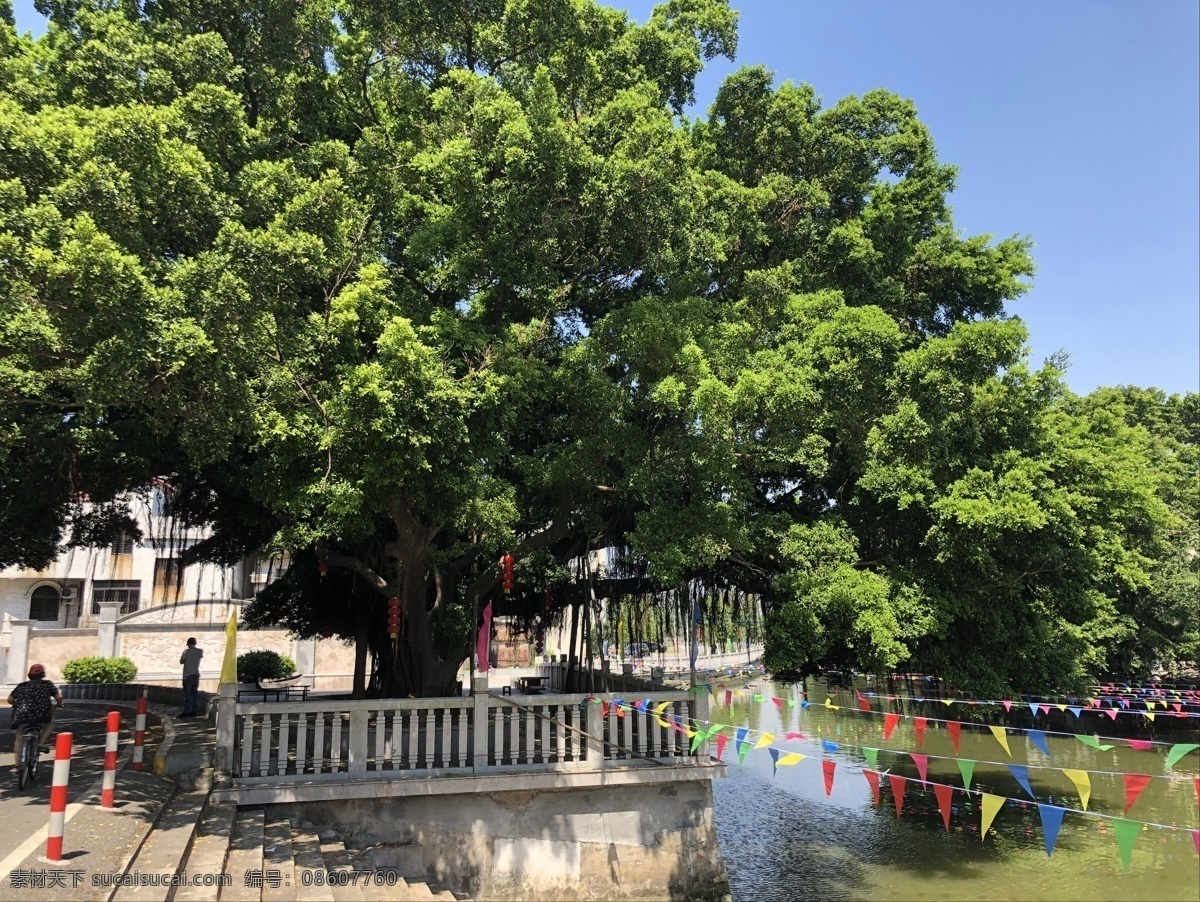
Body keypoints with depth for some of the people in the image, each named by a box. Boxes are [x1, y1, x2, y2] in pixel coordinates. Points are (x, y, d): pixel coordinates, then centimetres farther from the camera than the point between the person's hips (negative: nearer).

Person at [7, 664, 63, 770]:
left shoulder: (22, 686, 18)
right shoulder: (47, 684, 11)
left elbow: (10, 700, 14)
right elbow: (59, 697, 4)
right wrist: (59, 704, 25)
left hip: (21, 717, 3)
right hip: (41, 718, -3)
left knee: (19, 739, 24)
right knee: (50, 722, 29)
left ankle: (15, 765, 20)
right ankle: (42, 743, 11)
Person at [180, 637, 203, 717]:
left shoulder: (187, 651, -8)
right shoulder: (200, 651, 3)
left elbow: (181, 661, 0)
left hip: (188, 675, -4)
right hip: (196, 674, 4)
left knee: (187, 694, -3)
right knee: (194, 694, 9)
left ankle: (187, 711, -6)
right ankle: (194, 711, 7)